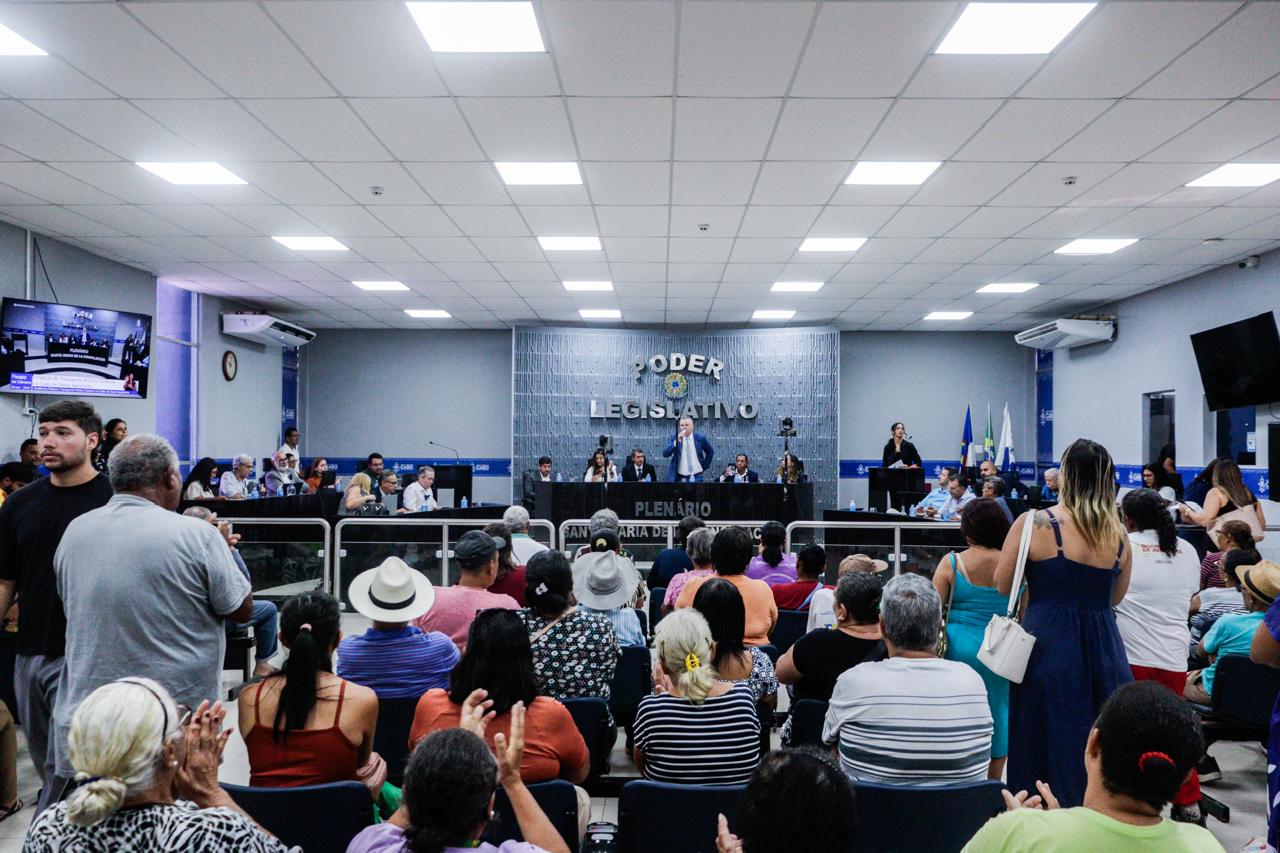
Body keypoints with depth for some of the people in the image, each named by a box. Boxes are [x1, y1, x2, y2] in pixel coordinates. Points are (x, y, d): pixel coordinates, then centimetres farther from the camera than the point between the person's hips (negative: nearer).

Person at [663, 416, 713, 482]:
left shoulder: (700, 438, 1)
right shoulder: (674, 438, 1)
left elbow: (710, 452, 15)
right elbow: (665, 454, -12)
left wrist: (705, 466, 7)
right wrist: (676, 441, -22)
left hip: (696, 477, 0)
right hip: (679, 478, 0)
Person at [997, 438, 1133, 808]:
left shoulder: (1034, 523, -10)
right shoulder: (1119, 535, 4)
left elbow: (1002, 585, -4)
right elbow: (1115, 597, 16)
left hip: (1049, 649, -4)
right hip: (1105, 650, 4)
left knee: (1048, 750, 6)